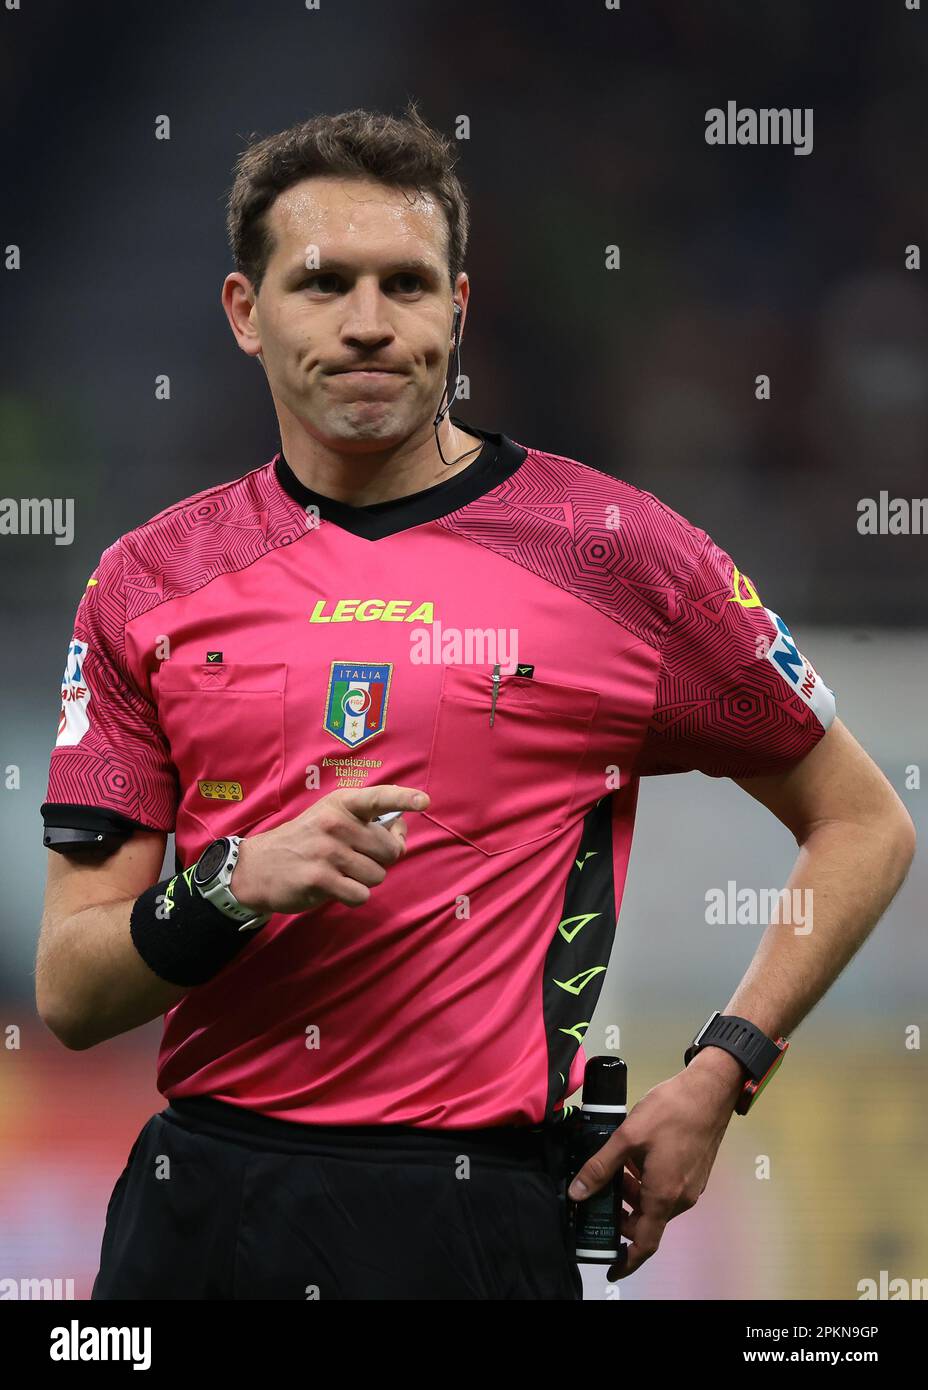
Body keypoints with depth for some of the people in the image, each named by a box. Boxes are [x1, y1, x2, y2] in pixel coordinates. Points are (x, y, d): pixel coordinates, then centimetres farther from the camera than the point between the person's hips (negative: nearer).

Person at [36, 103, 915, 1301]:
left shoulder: (614, 551, -2)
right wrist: (236, 887, -16)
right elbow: (71, 997, 3)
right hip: (199, 1198, 3)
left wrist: (716, 1079, -1)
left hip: (470, 1213, -3)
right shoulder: (150, 581, 6)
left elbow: (863, 824, 9)